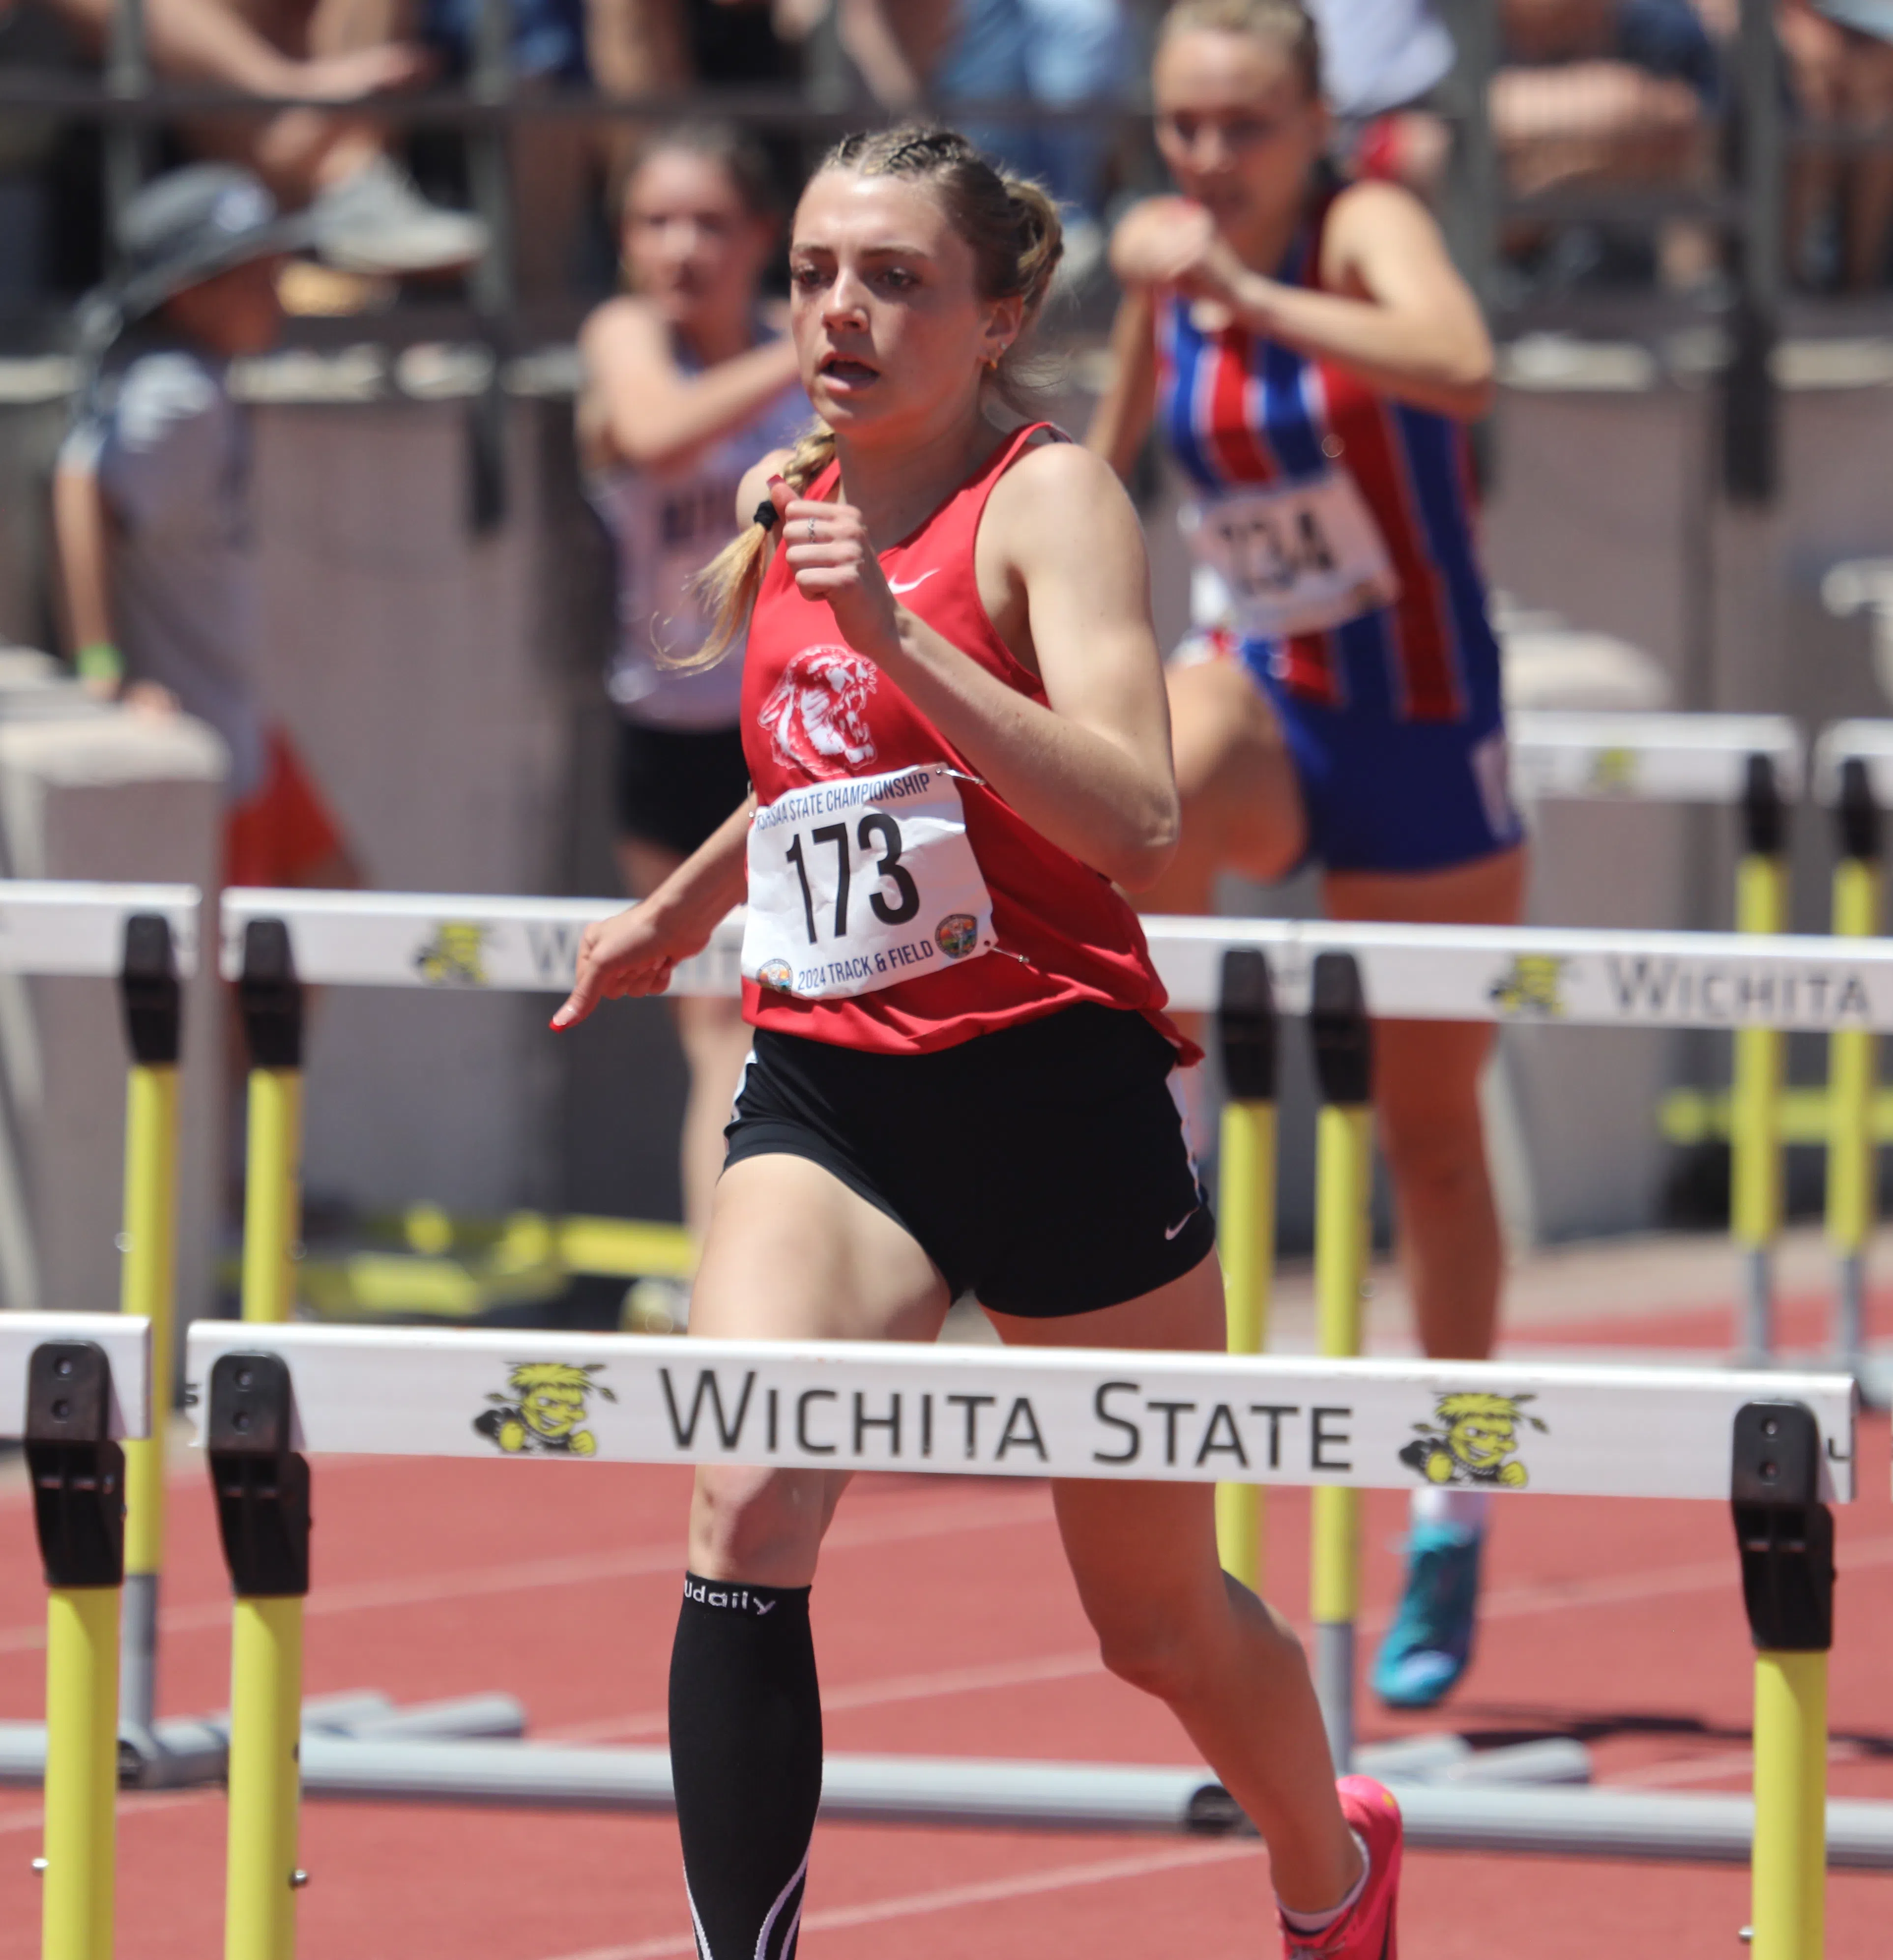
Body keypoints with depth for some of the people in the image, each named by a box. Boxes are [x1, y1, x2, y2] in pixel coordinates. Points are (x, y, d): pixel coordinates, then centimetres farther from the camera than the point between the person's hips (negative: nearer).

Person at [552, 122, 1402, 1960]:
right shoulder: (777, 521, 7)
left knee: (1162, 1623, 13)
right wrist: (677, 911, 40)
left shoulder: (1050, 500, -11)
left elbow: (1134, 818, -26)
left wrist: (894, 633, -34)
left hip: (1057, 1096, -4)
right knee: (744, 1514, -23)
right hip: (827, 1096, 4)